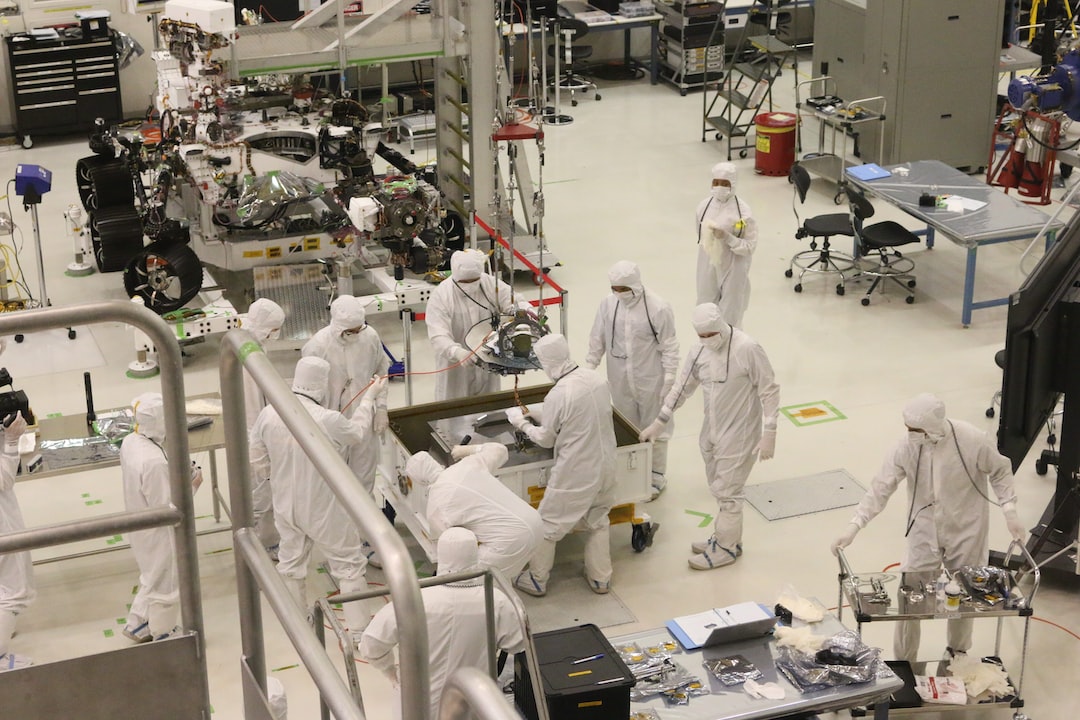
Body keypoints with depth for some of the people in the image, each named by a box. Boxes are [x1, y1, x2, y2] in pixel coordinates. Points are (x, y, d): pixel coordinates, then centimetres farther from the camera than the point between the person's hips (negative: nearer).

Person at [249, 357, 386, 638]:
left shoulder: (268, 414, -15)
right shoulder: (328, 420, -28)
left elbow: (257, 461, -2)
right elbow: (357, 433, -5)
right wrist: (370, 397, 9)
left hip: (286, 505, 5)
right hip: (325, 509, -5)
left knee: (291, 561, 25)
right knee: (349, 565, 12)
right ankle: (359, 631, 18)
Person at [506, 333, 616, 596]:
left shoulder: (558, 395, -24)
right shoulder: (597, 379, -7)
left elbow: (546, 439, -10)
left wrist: (522, 423, 7)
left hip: (574, 473, -6)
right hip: (605, 465, 6)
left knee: (548, 524, 13)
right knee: (598, 521, 24)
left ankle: (537, 579, 26)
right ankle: (600, 578, 32)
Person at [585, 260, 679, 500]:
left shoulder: (658, 308, -17)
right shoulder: (608, 304, -5)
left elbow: (669, 348, -11)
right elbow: (597, 341, 6)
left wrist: (669, 381, -12)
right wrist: (587, 370, 8)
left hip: (651, 381, -4)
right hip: (620, 381, 4)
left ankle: (657, 477, 25)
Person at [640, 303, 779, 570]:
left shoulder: (748, 349, -23)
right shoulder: (699, 349, -3)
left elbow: (769, 391, -16)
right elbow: (683, 386, 10)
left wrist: (769, 433, -17)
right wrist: (659, 422, 13)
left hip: (739, 435, -6)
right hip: (711, 431, 6)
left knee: (726, 491, 2)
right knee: (719, 488, 18)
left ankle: (726, 548, 18)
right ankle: (725, 536, 35)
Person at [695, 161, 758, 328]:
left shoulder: (742, 210, -16)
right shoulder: (704, 205, -3)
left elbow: (750, 246, -15)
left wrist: (727, 237, -25)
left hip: (732, 270, -4)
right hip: (708, 267, 4)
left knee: (730, 317, 7)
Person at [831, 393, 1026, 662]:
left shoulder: (973, 441, -24)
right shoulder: (906, 447, -20)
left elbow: (999, 471, -6)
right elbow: (881, 488, -15)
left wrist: (1010, 511, -11)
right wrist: (853, 526, -21)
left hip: (966, 532, -1)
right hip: (925, 532, 1)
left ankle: (957, 652, 42)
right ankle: (903, 663, 20)